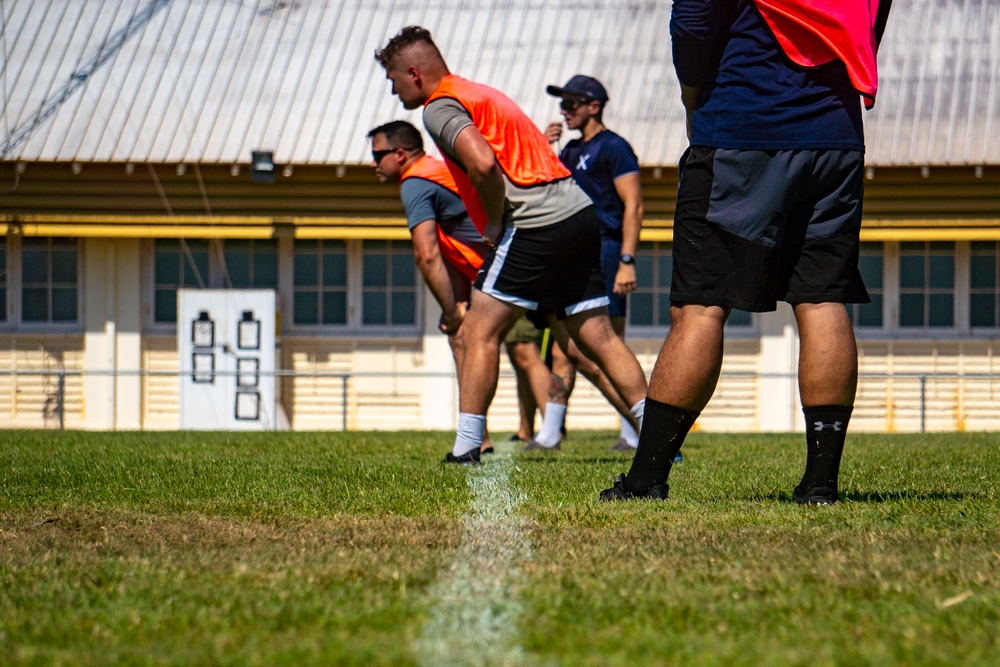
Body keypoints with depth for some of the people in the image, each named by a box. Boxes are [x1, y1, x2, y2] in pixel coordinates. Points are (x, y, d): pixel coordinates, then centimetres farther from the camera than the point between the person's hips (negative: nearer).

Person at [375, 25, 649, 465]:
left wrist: (495, 224, -8)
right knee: (597, 336, 9)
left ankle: (466, 448, -5)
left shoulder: (440, 107, -4)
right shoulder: (480, 94, 26)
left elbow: (483, 163, -22)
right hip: (579, 210, 9)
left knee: (481, 331, -2)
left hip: (537, 222, -9)